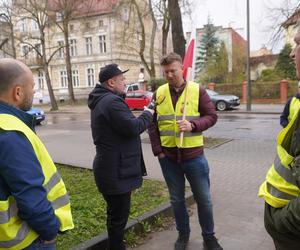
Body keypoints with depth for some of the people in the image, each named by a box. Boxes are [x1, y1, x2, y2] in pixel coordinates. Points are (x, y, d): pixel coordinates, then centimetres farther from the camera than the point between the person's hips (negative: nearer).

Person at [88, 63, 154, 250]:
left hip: (110, 168, 11)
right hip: (116, 171, -11)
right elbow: (133, 128, -23)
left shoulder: (101, 101, 15)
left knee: (115, 214, 24)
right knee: (118, 216, 3)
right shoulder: (112, 102, -20)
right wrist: (148, 114, -7)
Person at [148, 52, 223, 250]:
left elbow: (212, 116, -4)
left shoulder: (197, 90, -4)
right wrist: (157, 151, -1)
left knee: (204, 199, 10)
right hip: (168, 157, 2)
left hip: (194, 156, -2)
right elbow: (152, 123, 5)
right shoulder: (159, 93, 2)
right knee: (177, 199, 16)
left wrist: (193, 125, -22)